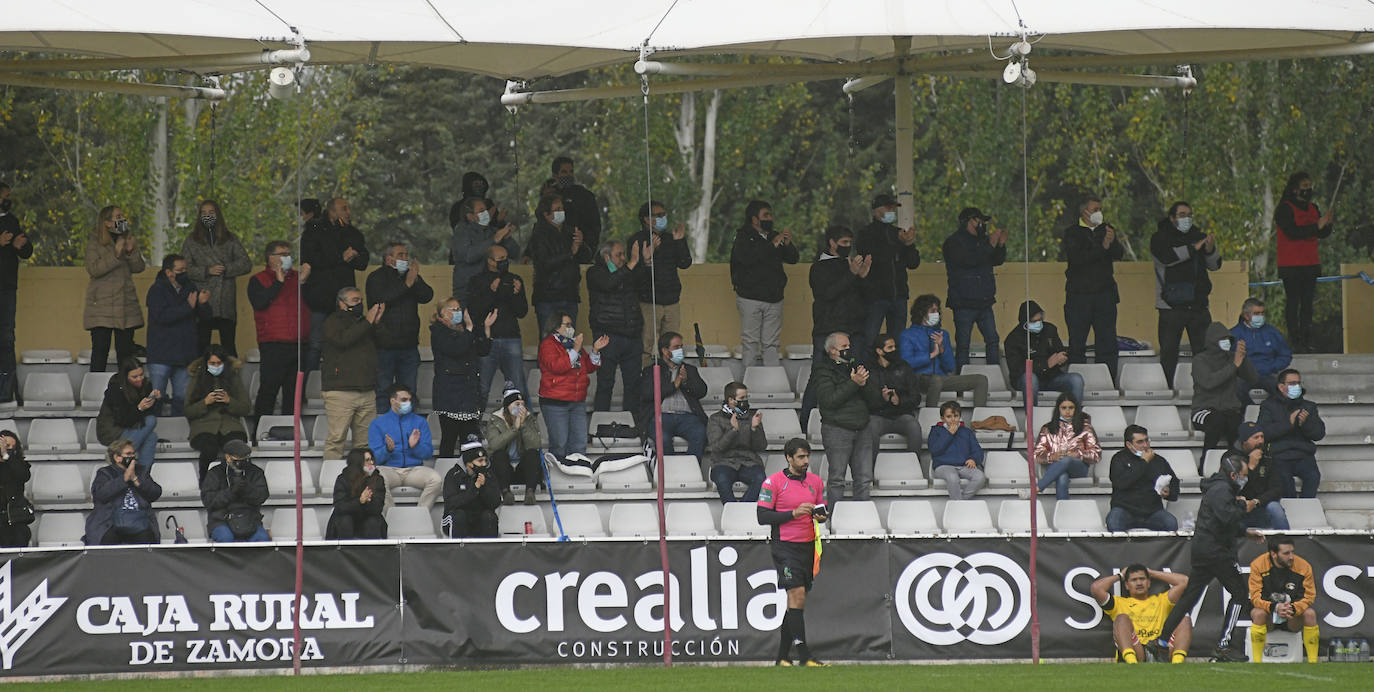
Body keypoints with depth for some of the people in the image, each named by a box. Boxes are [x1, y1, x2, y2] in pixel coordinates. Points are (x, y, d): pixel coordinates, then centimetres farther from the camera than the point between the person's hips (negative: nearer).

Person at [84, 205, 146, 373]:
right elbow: (93, 269, -15)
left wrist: (131, 251, -10)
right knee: (100, 350, -6)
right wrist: (115, 254, -20)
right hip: (101, 305, -4)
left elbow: (139, 267, 8)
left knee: (126, 350, 5)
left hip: (126, 305, 4)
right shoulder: (94, 243, -2)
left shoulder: (128, 239, 12)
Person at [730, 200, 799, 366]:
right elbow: (746, 257, -20)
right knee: (750, 342, -4)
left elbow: (793, 259, 14)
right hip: (750, 298, -4)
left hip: (773, 299, 4)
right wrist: (772, 245, -19)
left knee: (771, 344, 5)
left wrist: (788, 244, -7)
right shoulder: (743, 237, -1)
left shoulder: (774, 236, 13)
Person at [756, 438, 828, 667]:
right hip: (785, 547, -6)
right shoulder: (773, 482, -6)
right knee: (797, 595, -16)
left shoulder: (815, 481, 11)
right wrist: (793, 513, -18)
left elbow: (823, 509, 20)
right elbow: (762, 516, -10)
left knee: (796, 602, 8)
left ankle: (783, 656, 15)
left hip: (808, 545, 6)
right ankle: (804, 655, -19)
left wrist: (822, 516, -4)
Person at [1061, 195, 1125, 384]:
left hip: (1105, 293, 3)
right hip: (1079, 295, -3)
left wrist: (1113, 242, -20)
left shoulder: (1106, 229, 14)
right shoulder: (1073, 233, 1)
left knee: (1107, 343, -1)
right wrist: (1101, 247, -22)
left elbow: (1119, 255, 2)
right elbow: (1076, 258, -15)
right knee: (1077, 345, 0)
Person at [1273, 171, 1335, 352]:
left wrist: (1328, 224, -9)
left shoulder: (1312, 208, 15)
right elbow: (1292, 232, -20)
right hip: (1291, 266, -7)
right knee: (1293, 302, -6)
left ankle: (1306, 340, 7)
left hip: (1310, 264, 7)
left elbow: (1322, 234, 13)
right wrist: (1317, 226, -25)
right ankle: (1295, 341, -6)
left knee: (1307, 302, 5)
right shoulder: (1284, 209, -7)